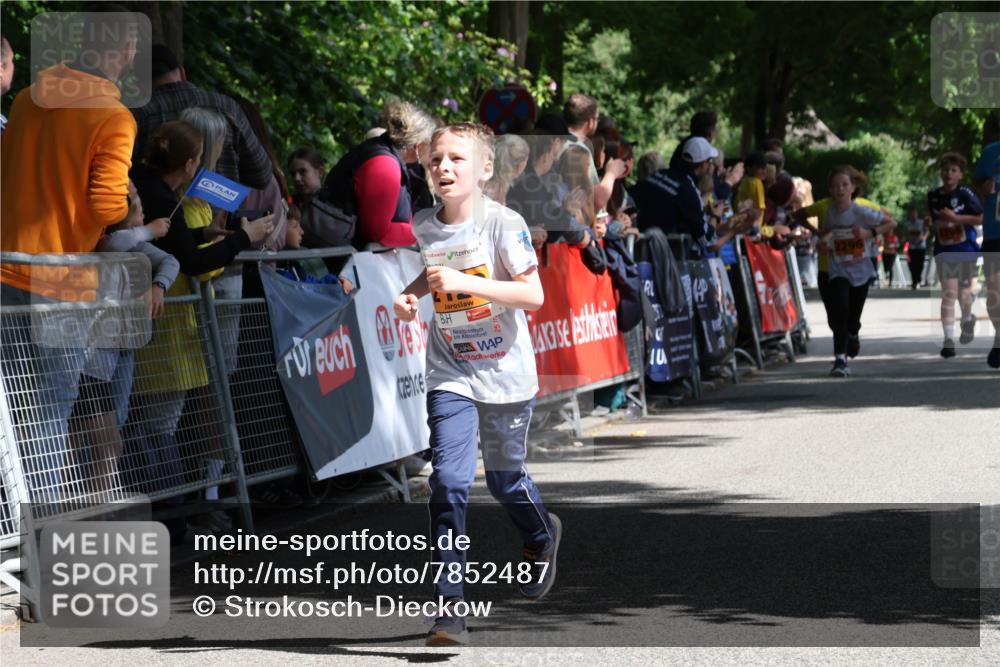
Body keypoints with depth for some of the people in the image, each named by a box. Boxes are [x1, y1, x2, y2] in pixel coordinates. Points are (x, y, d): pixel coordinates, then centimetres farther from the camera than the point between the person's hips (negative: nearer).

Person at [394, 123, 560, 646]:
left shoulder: (504, 224, -16)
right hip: (450, 373, 2)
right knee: (449, 479, -12)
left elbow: (533, 294, -21)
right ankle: (449, 607, -11)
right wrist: (412, 294, -2)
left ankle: (542, 536, 49)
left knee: (504, 477, 13)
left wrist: (466, 283, -29)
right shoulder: (424, 227, -2)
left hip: (505, 372, -2)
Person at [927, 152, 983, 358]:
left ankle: (967, 320, 42)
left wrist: (955, 218, -19)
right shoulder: (933, 197, 3)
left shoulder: (965, 194, -10)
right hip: (944, 252, 2)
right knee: (948, 294, -6)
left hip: (966, 250, -2)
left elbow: (981, 218, -13)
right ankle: (948, 339, -10)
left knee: (964, 292, 8)